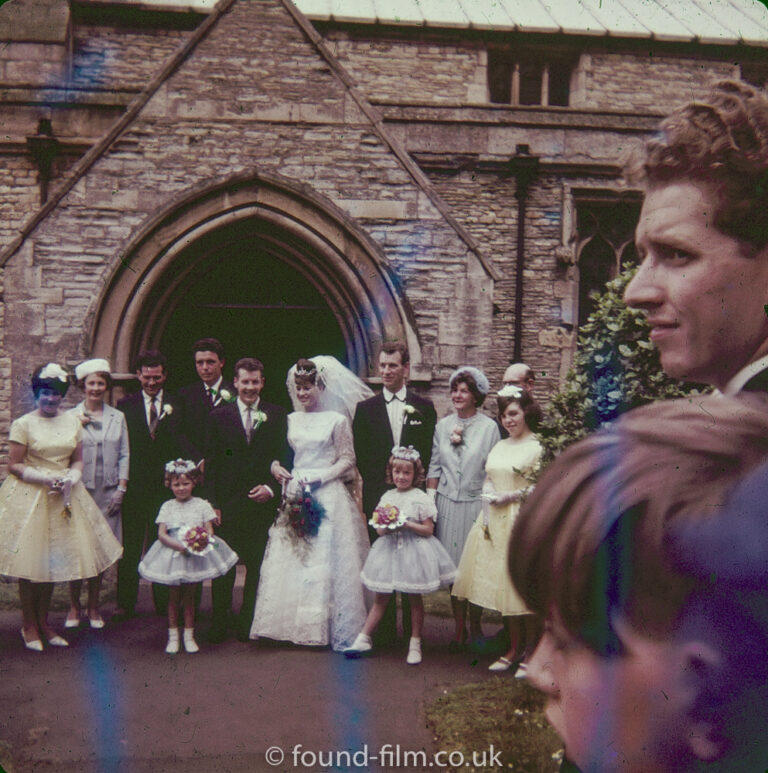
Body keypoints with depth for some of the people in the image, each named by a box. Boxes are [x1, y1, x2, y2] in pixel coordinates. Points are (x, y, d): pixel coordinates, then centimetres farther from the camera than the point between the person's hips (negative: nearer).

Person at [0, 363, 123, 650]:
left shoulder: (72, 422, 8)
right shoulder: (23, 424, -6)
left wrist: (70, 479, -9)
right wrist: (46, 478, -17)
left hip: (62, 497, 4)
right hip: (30, 497, -4)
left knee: (53, 560, 9)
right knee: (30, 563, 0)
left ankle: (43, 622, 23)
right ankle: (29, 625, 15)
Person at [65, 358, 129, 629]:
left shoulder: (118, 417, 9)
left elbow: (124, 455, 9)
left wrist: (121, 489, 1)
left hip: (108, 492, 2)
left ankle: (93, 607, 16)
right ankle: (74, 606, 14)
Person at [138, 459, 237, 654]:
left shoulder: (201, 505, 3)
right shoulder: (167, 506, 4)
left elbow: (209, 530, 0)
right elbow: (161, 533, -4)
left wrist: (202, 541, -22)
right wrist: (179, 546, -20)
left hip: (196, 554, 0)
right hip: (174, 554, 0)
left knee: (189, 596, 8)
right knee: (174, 597, 6)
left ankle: (189, 636, 18)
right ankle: (173, 636, 17)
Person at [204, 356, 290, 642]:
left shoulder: (276, 415, 5)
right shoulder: (219, 416, 4)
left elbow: (283, 458, 6)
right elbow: (211, 464, 3)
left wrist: (270, 488, -10)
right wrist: (213, 504, -3)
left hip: (262, 502, 0)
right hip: (227, 503, 0)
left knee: (257, 566, 6)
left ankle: (247, 624, 19)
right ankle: (218, 626, 17)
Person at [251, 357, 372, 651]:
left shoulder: (337, 420, -1)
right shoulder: (290, 420, 12)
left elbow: (347, 461, -1)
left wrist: (318, 477, -12)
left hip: (328, 497, -4)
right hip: (296, 495, 4)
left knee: (326, 560, -5)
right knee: (291, 560, 2)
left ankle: (331, 627, 4)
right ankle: (294, 625, 11)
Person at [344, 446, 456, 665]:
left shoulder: (420, 498, -7)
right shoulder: (387, 497, 7)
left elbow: (428, 529, -9)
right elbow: (378, 528, 12)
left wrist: (407, 525, -19)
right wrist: (384, 528, -10)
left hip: (413, 550, -4)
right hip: (390, 549, 4)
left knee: (415, 598, 6)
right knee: (381, 597, 8)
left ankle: (415, 643, 18)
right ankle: (364, 638, 14)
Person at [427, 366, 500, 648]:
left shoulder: (489, 427, -3)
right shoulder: (443, 425, 7)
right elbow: (434, 467, 10)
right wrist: (430, 502, 4)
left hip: (476, 504, -3)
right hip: (447, 504, 3)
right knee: (453, 566, 5)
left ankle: (476, 626, 19)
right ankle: (459, 628, 16)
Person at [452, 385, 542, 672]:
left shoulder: (537, 448, -6)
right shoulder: (498, 447, 15)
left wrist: (509, 496, -14)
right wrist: (487, 508, 1)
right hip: (493, 521, 6)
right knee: (501, 585, 7)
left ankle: (523, 649, 10)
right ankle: (514, 647, 16)